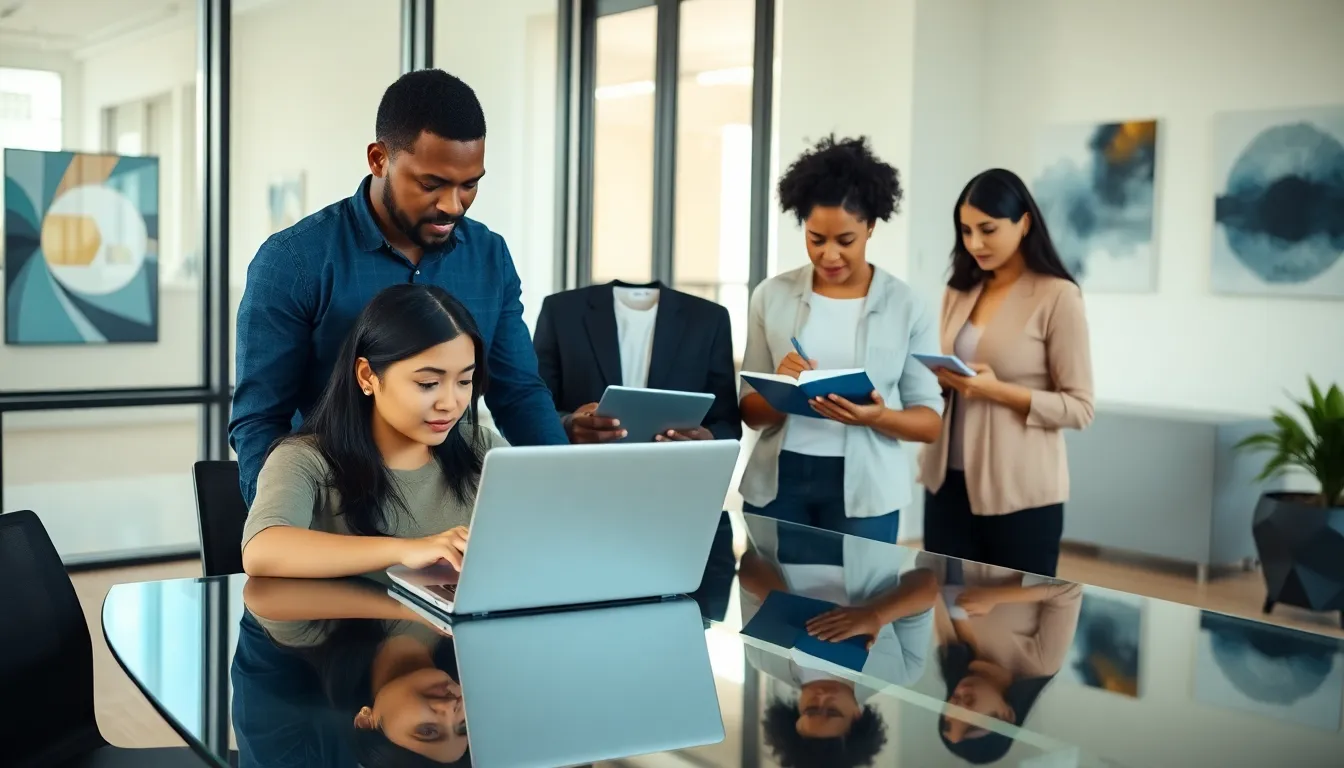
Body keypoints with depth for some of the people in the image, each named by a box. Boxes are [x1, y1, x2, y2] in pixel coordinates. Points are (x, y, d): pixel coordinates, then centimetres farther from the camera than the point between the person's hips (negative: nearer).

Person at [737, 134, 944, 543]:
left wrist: (877, 416, -19)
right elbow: (750, 411, 5)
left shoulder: (905, 305, -1)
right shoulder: (771, 296, 2)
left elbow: (930, 421, 1)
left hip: (863, 488, -1)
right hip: (778, 482, 1)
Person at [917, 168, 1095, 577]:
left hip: (1019, 490, -5)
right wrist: (937, 378, -2)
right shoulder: (959, 292, 11)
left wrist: (998, 391, -21)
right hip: (948, 481, 5)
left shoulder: (1057, 296, -7)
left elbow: (1079, 407, -9)